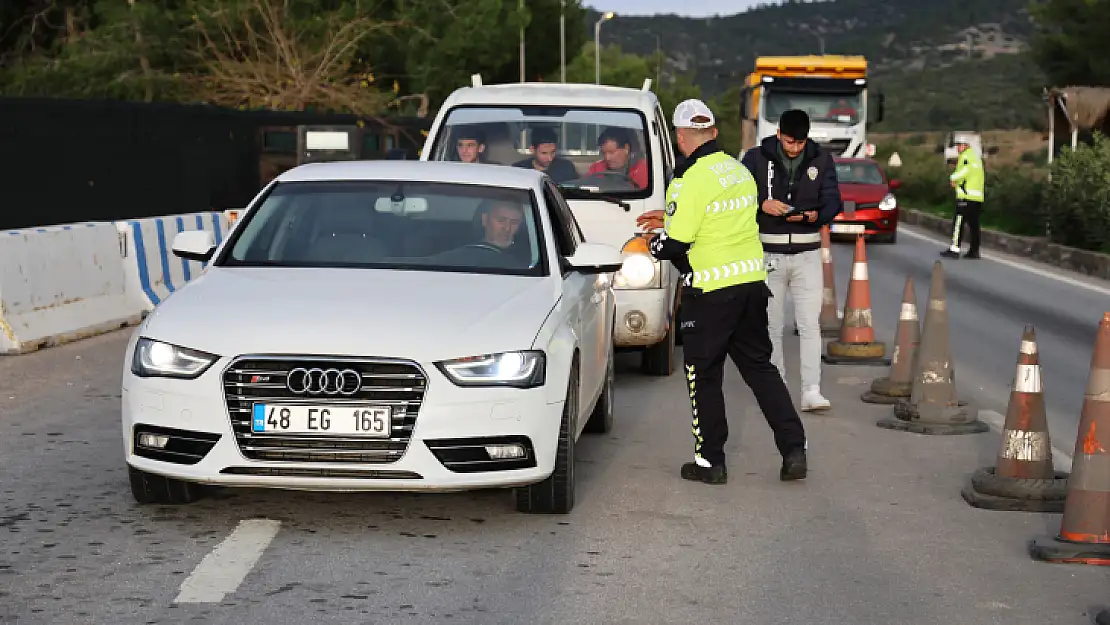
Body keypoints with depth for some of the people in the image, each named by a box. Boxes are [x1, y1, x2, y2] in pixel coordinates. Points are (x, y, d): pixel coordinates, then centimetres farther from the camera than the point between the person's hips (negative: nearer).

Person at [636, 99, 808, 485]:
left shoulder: (689, 181, -16)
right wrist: (670, 219, 27)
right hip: (752, 282, 7)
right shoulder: (739, 170, 8)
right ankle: (793, 450, 9)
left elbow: (675, 245, -16)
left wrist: (653, 242, 6)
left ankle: (710, 461, 13)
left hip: (711, 293, -7)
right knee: (759, 367, 15)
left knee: (703, 376, 7)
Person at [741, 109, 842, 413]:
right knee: (772, 325, 8)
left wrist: (815, 215, -21)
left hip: (807, 253, 0)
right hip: (769, 253, 0)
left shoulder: (821, 161, 4)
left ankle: (811, 392, -10)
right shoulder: (756, 158, -1)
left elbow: (833, 201, 0)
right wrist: (763, 204, -22)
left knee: (810, 324, -8)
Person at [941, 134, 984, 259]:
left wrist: (953, 178, -10)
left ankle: (954, 249, -12)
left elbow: (966, 170, -22)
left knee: (958, 222, -8)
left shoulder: (966, 156, -5)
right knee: (974, 224, 9)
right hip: (978, 197, 9)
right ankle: (974, 251, 10)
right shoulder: (976, 156, 24)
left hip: (966, 196, -9)